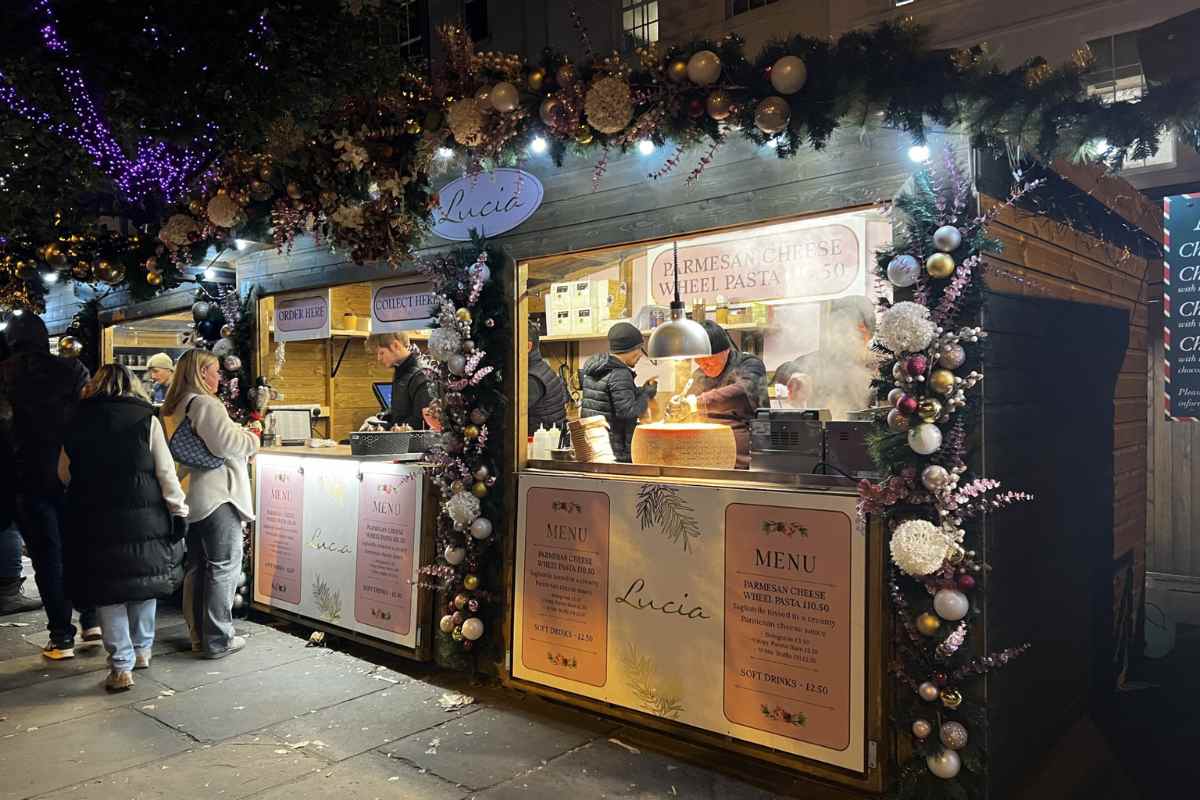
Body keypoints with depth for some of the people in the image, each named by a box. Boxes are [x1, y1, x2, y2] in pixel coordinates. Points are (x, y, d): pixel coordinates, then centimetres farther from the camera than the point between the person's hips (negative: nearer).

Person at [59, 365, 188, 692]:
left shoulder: (77, 423, 3)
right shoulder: (146, 419, -5)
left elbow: (64, 474, 11)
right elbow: (166, 473, -6)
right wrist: (179, 510, 2)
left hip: (94, 522, 1)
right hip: (145, 518, -1)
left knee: (108, 592, 8)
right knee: (145, 583, 16)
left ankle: (121, 666, 6)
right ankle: (141, 650, 28)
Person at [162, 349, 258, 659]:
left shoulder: (173, 407, 14)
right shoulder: (205, 404, -16)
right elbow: (225, 443, -21)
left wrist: (241, 443, 16)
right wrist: (251, 440, -3)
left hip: (189, 497, 9)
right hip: (216, 495, -9)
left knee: (196, 567, 15)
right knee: (223, 566, -1)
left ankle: (198, 635, 24)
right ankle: (218, 640, 3)